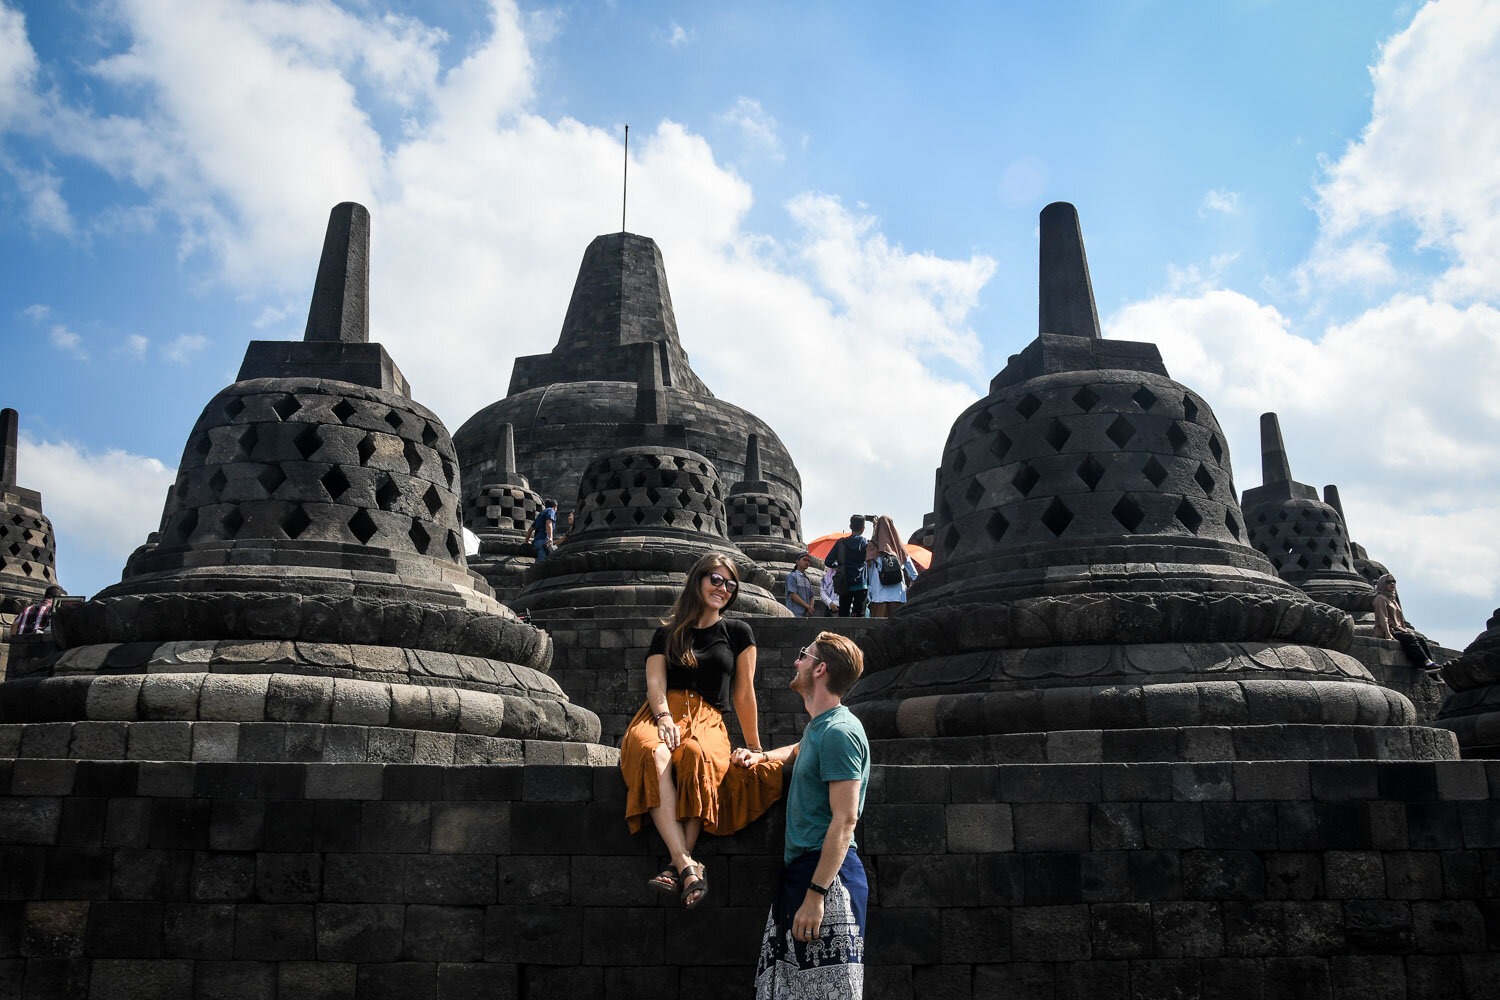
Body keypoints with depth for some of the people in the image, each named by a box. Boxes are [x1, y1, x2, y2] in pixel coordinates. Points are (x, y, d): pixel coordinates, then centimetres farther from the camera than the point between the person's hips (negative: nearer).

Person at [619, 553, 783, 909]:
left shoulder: (737, 632, 18)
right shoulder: (666, 635, 20)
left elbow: (744, 694, 16)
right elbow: (655, 682, 5)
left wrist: (754, 749, 16)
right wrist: (664, 718, -15)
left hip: (707, 721, -1)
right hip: (661, 714, 1)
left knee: (699, 756, -39)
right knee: (654, 753, -38)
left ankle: (677, 867, -41)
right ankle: (688, 865, -45)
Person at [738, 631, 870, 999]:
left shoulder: (839, 731, -14)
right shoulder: (818, 726, 15)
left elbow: (845, 819, -20)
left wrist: (816, 893, -23)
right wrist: (760, 757, 21)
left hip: (828, 874, -10)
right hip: (799, 868, 10)